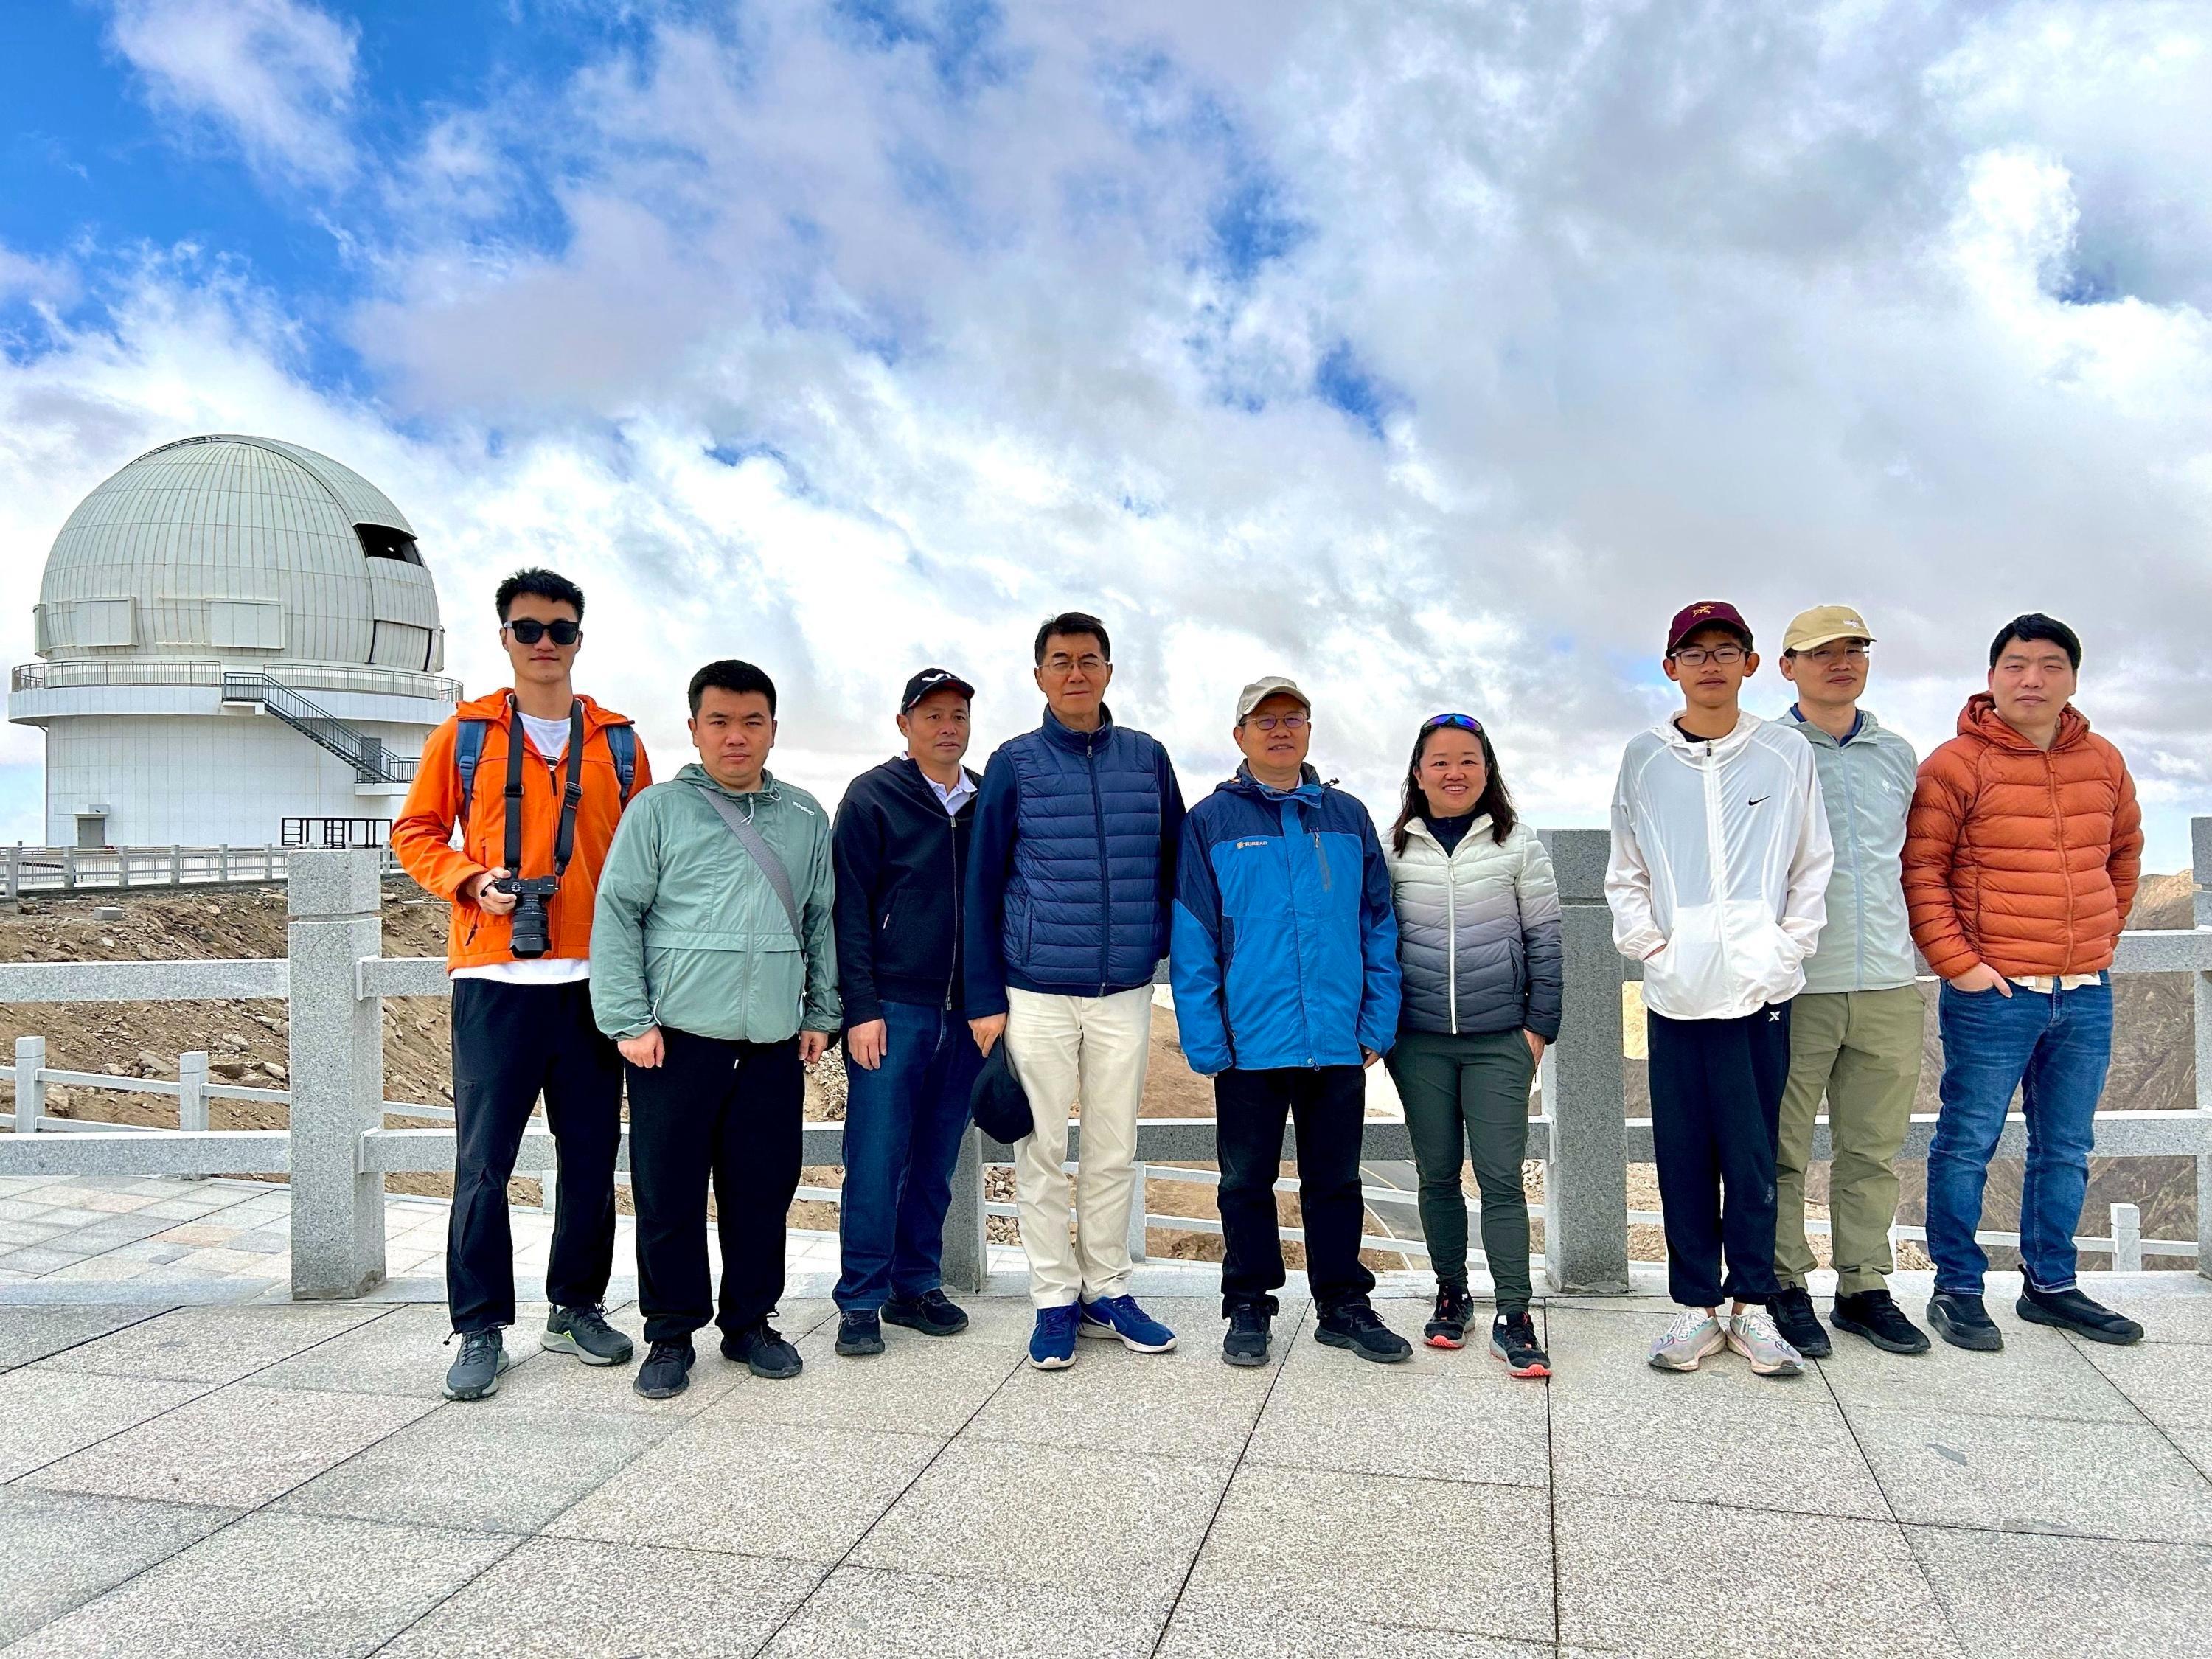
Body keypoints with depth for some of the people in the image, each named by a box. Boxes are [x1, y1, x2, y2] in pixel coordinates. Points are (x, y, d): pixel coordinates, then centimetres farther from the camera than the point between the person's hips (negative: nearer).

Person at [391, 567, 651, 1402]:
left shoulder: (617, 743, 10)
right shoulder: (465, 733, 5)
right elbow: (415, 831, 10)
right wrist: (468, 881, -9)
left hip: (593, 979, 2)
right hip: (494, 978, -2)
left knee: (591, 1156, 9)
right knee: (483, 1162, 1)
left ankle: (578, 1306, 25)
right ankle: (481, 1328, 14)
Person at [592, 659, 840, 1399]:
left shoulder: (806, 818, 12)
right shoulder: (660, 808, 1)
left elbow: (823, 922, 16)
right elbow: (617, 916, -2)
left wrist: (821, 1014, 12)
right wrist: (630, 1022, -9)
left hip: (774, 1042, 3)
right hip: (677, 1038, -3)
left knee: (763, 1191, 10)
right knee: (668, 1194, 4)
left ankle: (750, 1322, 26)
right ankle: (671, 1334, 20)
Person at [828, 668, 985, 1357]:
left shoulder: (987, 802, 11)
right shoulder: (872, 797, -2)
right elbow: (850, 909, -6)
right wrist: (861, 1009, -12)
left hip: (963, 1012, 4)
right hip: (891, 1009, -4)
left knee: (936, 1160, 11)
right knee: (876, 1159, -1)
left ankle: (917, 1285, 23)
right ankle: (861, 1300, 10)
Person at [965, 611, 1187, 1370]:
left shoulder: (1148, 759, 5)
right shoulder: (1014, 763, 0)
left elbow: (1176, 863, 12)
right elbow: (983, 883, 0)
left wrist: (1174, 948, 4)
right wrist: (985, 996, -3)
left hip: (1125, 993, 2)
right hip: (1037, 993, -2)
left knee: (1114, 1151, 10)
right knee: (1042, 1150, 6)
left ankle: (1107, 1290, 24)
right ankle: (1054, 1299, 18)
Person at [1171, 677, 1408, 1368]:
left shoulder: (1348, 818, 8)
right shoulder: (1209, 822, 0)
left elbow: (1378, 926, 9)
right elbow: (1191, 939, -4)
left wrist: (1378, 1022, 1)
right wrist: (1204, 1039, -10)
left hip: (1338, 1043, 2)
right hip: (1249, 1043, -2)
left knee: (1336, 1180, 13)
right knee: (1247, 1182, 10)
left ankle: (1343, 1304, 26)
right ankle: (1248, 1308, 24)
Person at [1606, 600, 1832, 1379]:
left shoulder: (1787, 753, 5)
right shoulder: (1645, 758, 6)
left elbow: (1814, 867, 7)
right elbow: (1625, 875, 9)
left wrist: (1788, 950, -4)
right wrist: (1651, 946, -3)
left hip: (1761, 989, 0)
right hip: (1676, 991, 1)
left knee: (1753, 1154, 3)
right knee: (1684, 1155, 5)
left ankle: (1752, 1306, 18)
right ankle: (1696, 1307, 17)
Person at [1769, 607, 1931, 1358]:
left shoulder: (1897, 754, 14)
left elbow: (1910, 859, 24)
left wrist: (1912, 941, 19)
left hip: (1889, 985, 4)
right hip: (1794, 986, -4)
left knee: (1874, 1150, 10)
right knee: (1783, 1151, 3)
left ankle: (1864, 1289, 22)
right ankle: (1786, 1289, 15)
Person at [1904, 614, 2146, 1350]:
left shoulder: (2103, 763, 10)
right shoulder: (1956, 764, -8)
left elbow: (2124, 852, 25)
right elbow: (1920, 869, -10)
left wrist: (2103, 939, 17)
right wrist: (1956, 961, -14)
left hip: (2086, 994, 6)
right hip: (1992, 992, -5)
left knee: (2065, 1150, 14)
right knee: (1967, 1146, 1)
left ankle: (2051, 1285, 27)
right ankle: (1957, 1290, 13)